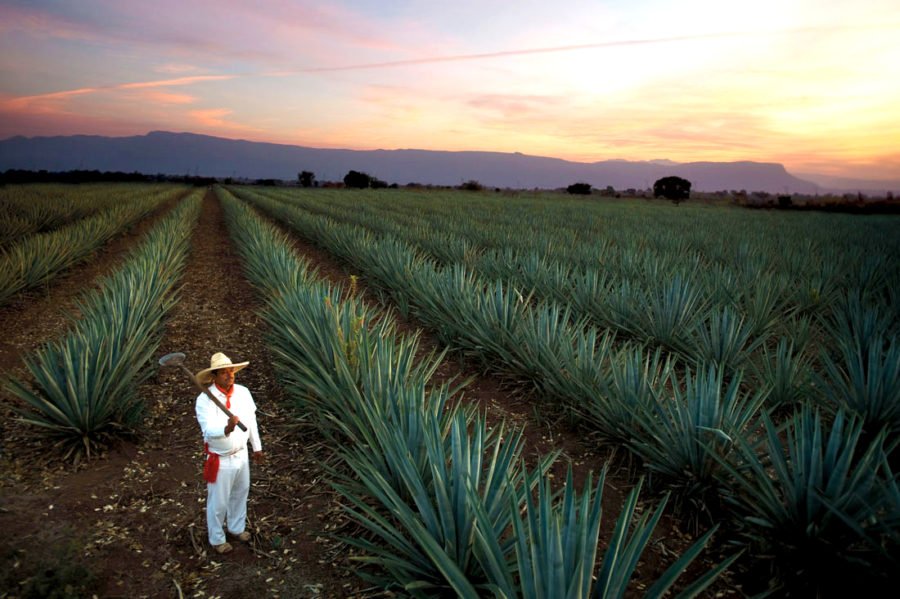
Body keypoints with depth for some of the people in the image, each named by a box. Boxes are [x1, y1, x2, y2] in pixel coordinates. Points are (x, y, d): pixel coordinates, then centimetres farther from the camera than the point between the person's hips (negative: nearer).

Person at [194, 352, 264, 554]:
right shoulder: (204, 399, -24)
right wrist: (227, 429, -55)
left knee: (240, 494, 24)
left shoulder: (243, 392, -7)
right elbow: (209, 430, -34)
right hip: (220, 460, -5)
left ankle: (237, 527, 49)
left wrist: (257, 447, 13)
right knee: (218, 502, 12)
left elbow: (251, 421, 5)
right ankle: (217, 539, 36)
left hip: (241, 454, 5)